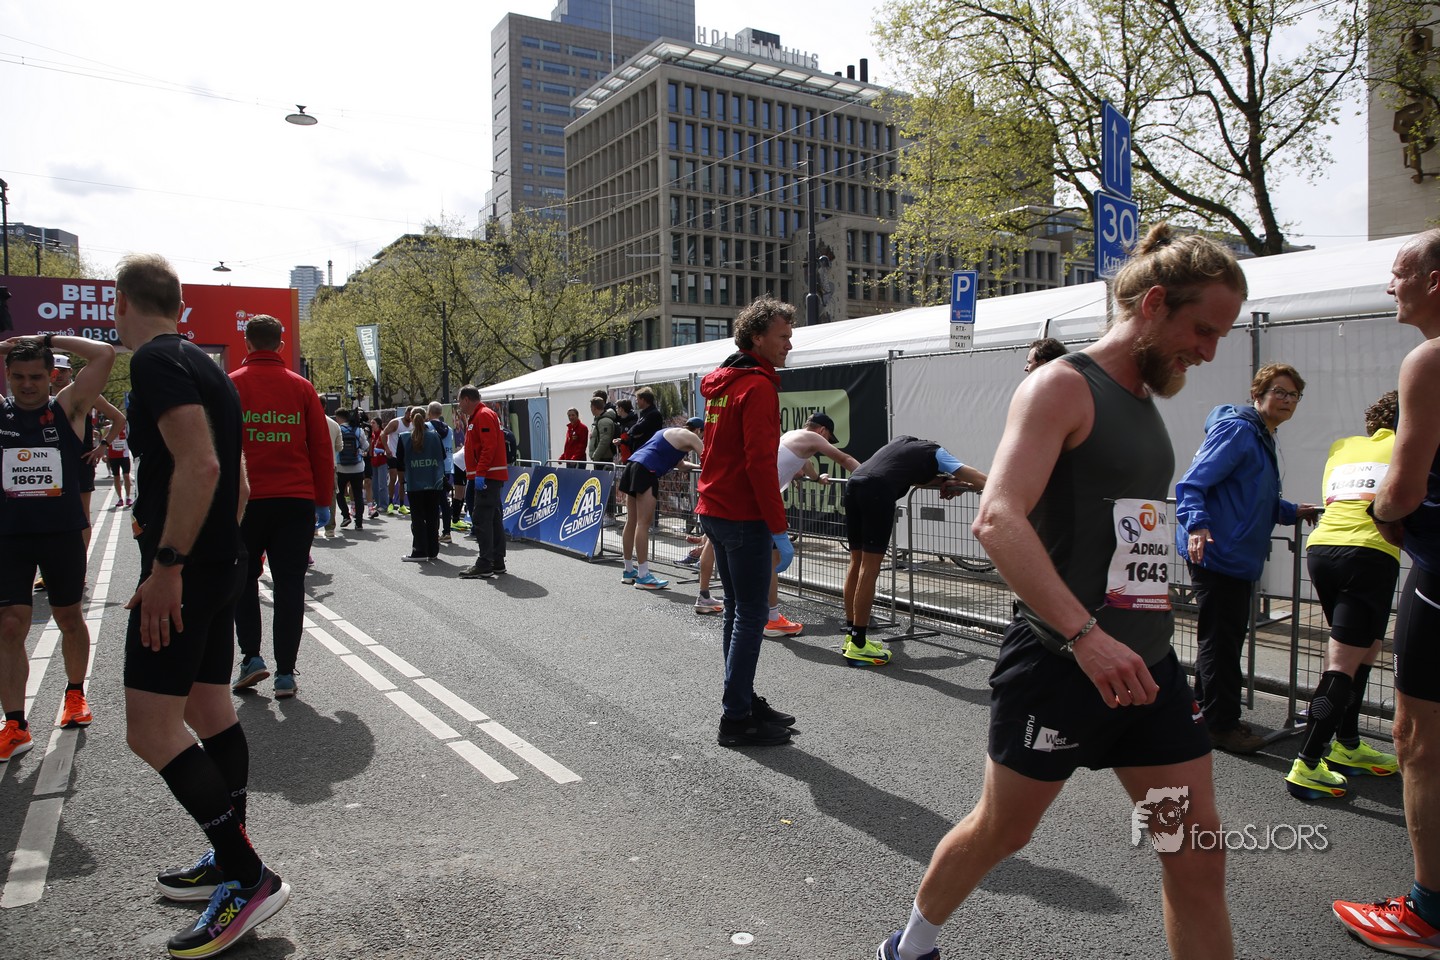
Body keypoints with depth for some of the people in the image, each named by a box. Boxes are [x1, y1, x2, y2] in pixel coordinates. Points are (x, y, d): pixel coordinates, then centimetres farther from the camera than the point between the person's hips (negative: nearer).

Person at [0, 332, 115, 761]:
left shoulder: (68, 408, -1)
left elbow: (105, 354, -8)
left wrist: (48, 339, -1)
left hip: (63, 533, 0)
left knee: (69, 617, 14)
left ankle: (75, 693, 33)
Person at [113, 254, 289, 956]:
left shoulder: (156, 361, -12)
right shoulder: (205, 365, 17)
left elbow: (200, 464, -26)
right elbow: (236, 481, 20)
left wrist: (166, 563, -25)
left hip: (184, 571, -10)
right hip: (220, 566, 10)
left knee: (150, 728, -9)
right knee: (209, 710, 16)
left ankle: (249, 877, -7)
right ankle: (230, 862, 26)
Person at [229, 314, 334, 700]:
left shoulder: (230, 386, 0)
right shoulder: (302, 387, 4)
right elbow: (321, 448, 4)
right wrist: (323, 500, 11)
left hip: (244, 500, -1)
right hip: (297, 501, 1)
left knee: (243, 579, 17)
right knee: (289, 584, 4)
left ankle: (251, 657, 7)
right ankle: (285, 673, 4)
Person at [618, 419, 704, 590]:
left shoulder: (670, 432, 30)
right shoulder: (690, 436, 4)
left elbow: (680, 464, 39)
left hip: (634, 464, 10)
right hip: (646, 470, -10)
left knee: (632, 522, 13)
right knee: (643, 523, -10)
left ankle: (628, 571, 20)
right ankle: (643, 576, -9)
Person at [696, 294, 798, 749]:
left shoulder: (721, 382, 15)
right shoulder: (758, 386, -14)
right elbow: (760, 462, -21)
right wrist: (779, 530, -19)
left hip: (714, 511, 10)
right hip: (744, 518, -10)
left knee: (736, 609, 16)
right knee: (751, 615, -4)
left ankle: (744, 701, 25)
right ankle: (736, 719, 1)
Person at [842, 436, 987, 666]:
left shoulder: (905, 443, 36)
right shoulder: (935, 453, 20)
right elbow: (975, 478, 19)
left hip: (854, 484, 7)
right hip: (877, 491, -7)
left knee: (857, 563, 14)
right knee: (870, 569, -4)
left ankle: (851, 636, 21)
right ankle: (858, 646, -1)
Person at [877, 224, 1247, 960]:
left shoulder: (1144, 401, 14)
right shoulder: (1063, 387, -13)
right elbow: (998, 520, -28)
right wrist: (1086, 635, -35)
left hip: (1147, 665, 8)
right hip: (1060, 664, -8)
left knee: (1198, 858, 8)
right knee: (999, 832, 11)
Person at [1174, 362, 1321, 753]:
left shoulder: (1263, 439, 20)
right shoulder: (1237, 430, -11)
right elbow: (1193, 484, -22)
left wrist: (1292, 512, 29)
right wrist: (1197, 524, -35)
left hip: (1238, 558, 11)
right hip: (1216, 553, -11)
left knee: (1226, 638, 17)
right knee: (1220, 640, -4)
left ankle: (1208, 712, 29)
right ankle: (1221, 724, 4)